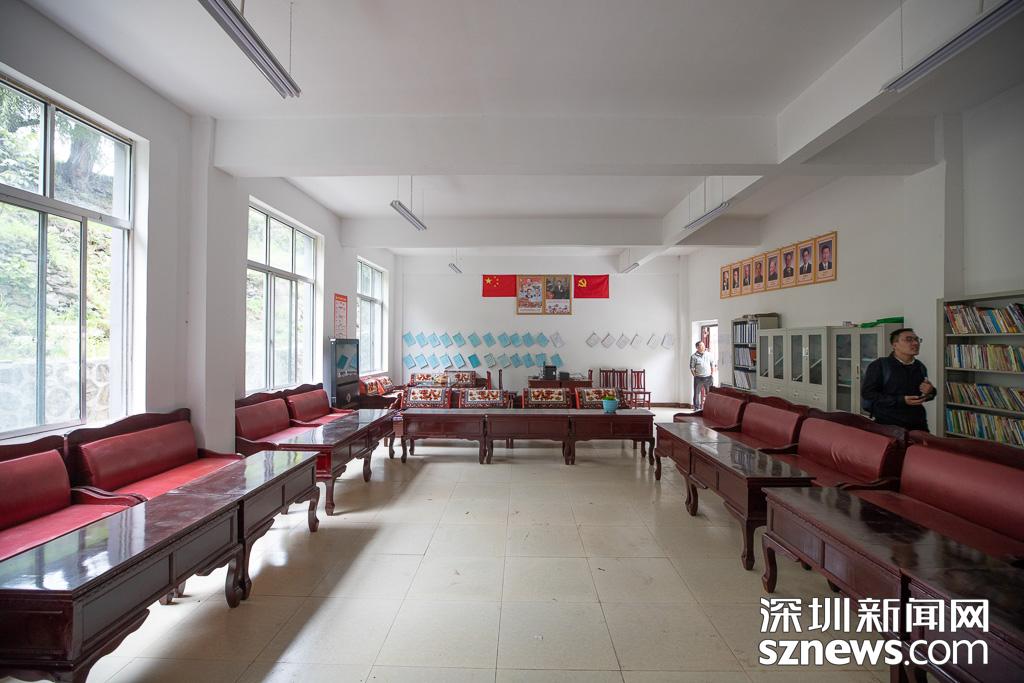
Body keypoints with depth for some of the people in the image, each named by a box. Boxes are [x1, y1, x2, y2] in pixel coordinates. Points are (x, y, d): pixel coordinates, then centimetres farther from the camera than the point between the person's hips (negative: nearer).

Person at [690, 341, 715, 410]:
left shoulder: (708, 355, 7)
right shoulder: (694, 357, -2)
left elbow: (713, 364, 13)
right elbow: (692, 368, 1)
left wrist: (712, 374, 7)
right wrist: (695, 375, -5)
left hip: (708, 377, 2)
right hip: (698, 378, -2)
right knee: (697, 393, 2)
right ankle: (697, 407, 12)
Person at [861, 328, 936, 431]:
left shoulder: (920, 367, 12)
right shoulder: (879, 366, -8)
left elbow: (922, 396, 25)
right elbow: (867, 394, -15)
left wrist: (930, 392, 2)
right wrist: (901, 401, -21)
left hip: (918, 424, 6)